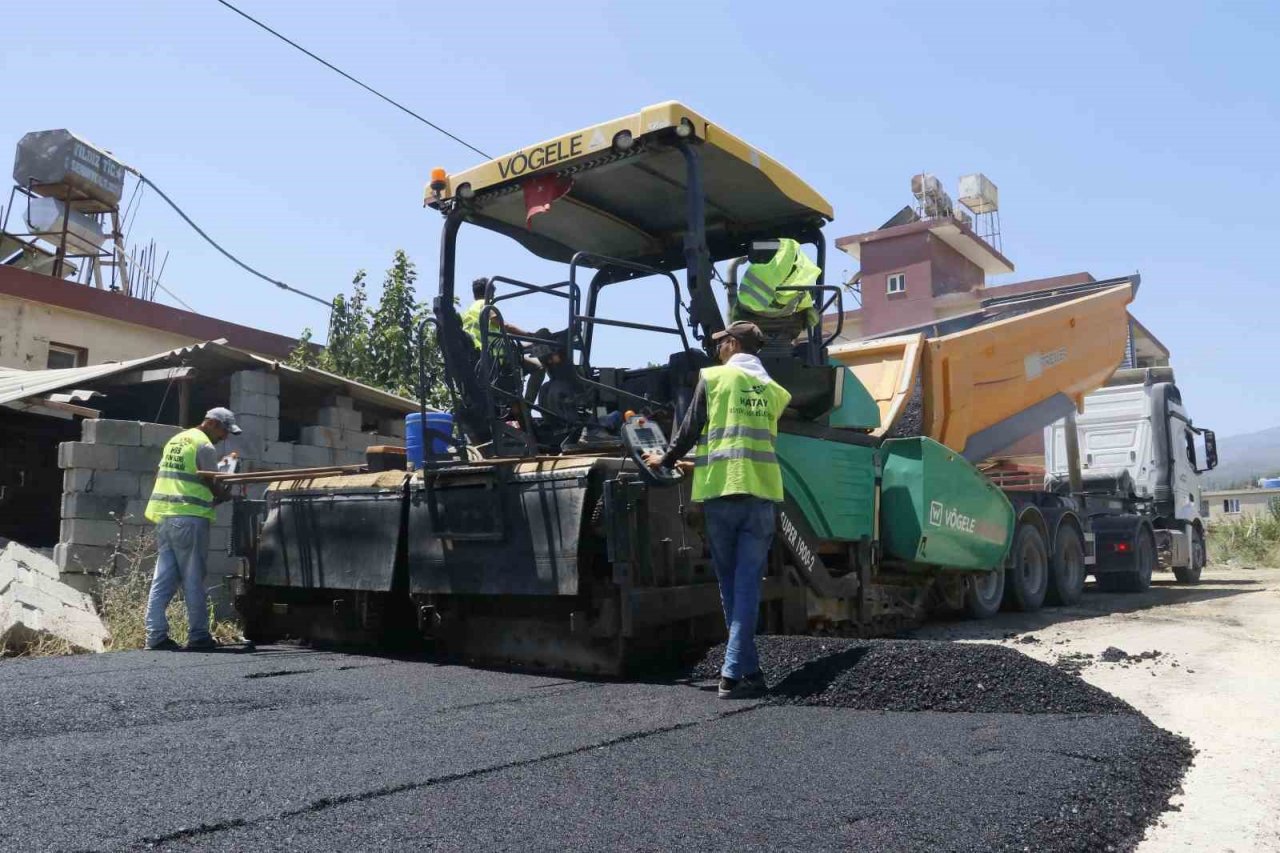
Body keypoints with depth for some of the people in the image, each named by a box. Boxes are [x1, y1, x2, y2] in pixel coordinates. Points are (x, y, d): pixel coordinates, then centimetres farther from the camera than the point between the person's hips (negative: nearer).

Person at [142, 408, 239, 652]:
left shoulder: (175, 440, 20)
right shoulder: (204, 446, -7)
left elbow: (160, 475, 22)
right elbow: (213, 485, -6)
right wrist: (226, 495, 12)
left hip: (163, 515, 8)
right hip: (189, 517, -8)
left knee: (163, 578, 7)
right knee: (193, 580, -2)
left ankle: (156, 635, 4)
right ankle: (198, 636, 3)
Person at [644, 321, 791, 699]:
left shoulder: (713, 378, 5)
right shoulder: (773, 390, 16)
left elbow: (690, 428, 7)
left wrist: (666, 460, 27)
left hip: (719, 491, -2)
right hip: (761, 494, 2)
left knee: (730, 585, 9)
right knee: (747, 585, 0)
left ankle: (748, 670, 11)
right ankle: (734, 672, -7)